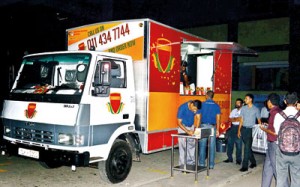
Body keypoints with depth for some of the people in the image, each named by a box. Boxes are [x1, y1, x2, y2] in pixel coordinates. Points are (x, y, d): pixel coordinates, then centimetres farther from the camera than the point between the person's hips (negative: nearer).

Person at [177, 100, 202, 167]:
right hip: (183, 127, -4)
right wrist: (187, 131, -32)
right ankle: (182, 165, -5)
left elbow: (198, 118, -10)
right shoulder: (182, 108, -28)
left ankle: (191, 163, 7)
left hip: (191, 127, 4)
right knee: (183, 147, -9)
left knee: (192, 146, -1)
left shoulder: (197, 108, -16)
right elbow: (179, 122, -24)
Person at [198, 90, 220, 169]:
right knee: (212, 146, 5)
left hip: (203, 126, -1)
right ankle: (211, 164, 9)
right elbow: (218, 119, 2)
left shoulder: (202, 104, -1)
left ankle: (201, 163, 7)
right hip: (212, 127, 1)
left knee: (202, 146, 5)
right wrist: (217, 130, 7)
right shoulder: (216, 106, 4)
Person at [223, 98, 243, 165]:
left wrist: (234, 119, -6)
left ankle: (238, 159, 7)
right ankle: (229, 158, 18)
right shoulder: (234, 110, 15)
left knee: (238, 145, -1)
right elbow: (230, 119, 8)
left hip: (239, 127, -6)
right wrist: (237, 119, -8)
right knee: (230, 143, 9)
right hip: (232, 127, 6)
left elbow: (241, 119, -17)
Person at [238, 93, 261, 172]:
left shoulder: (256, 109, -1)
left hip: (251, 130, -4)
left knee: (247, 148, -8)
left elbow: (259, 120, 2)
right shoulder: (243, 108, 9)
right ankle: (253, 162, 30)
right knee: (248, 147, 12)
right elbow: (241, 120, 11)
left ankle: (245, 166, -5)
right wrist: (239, 130, 6)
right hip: (244, 129, 4)